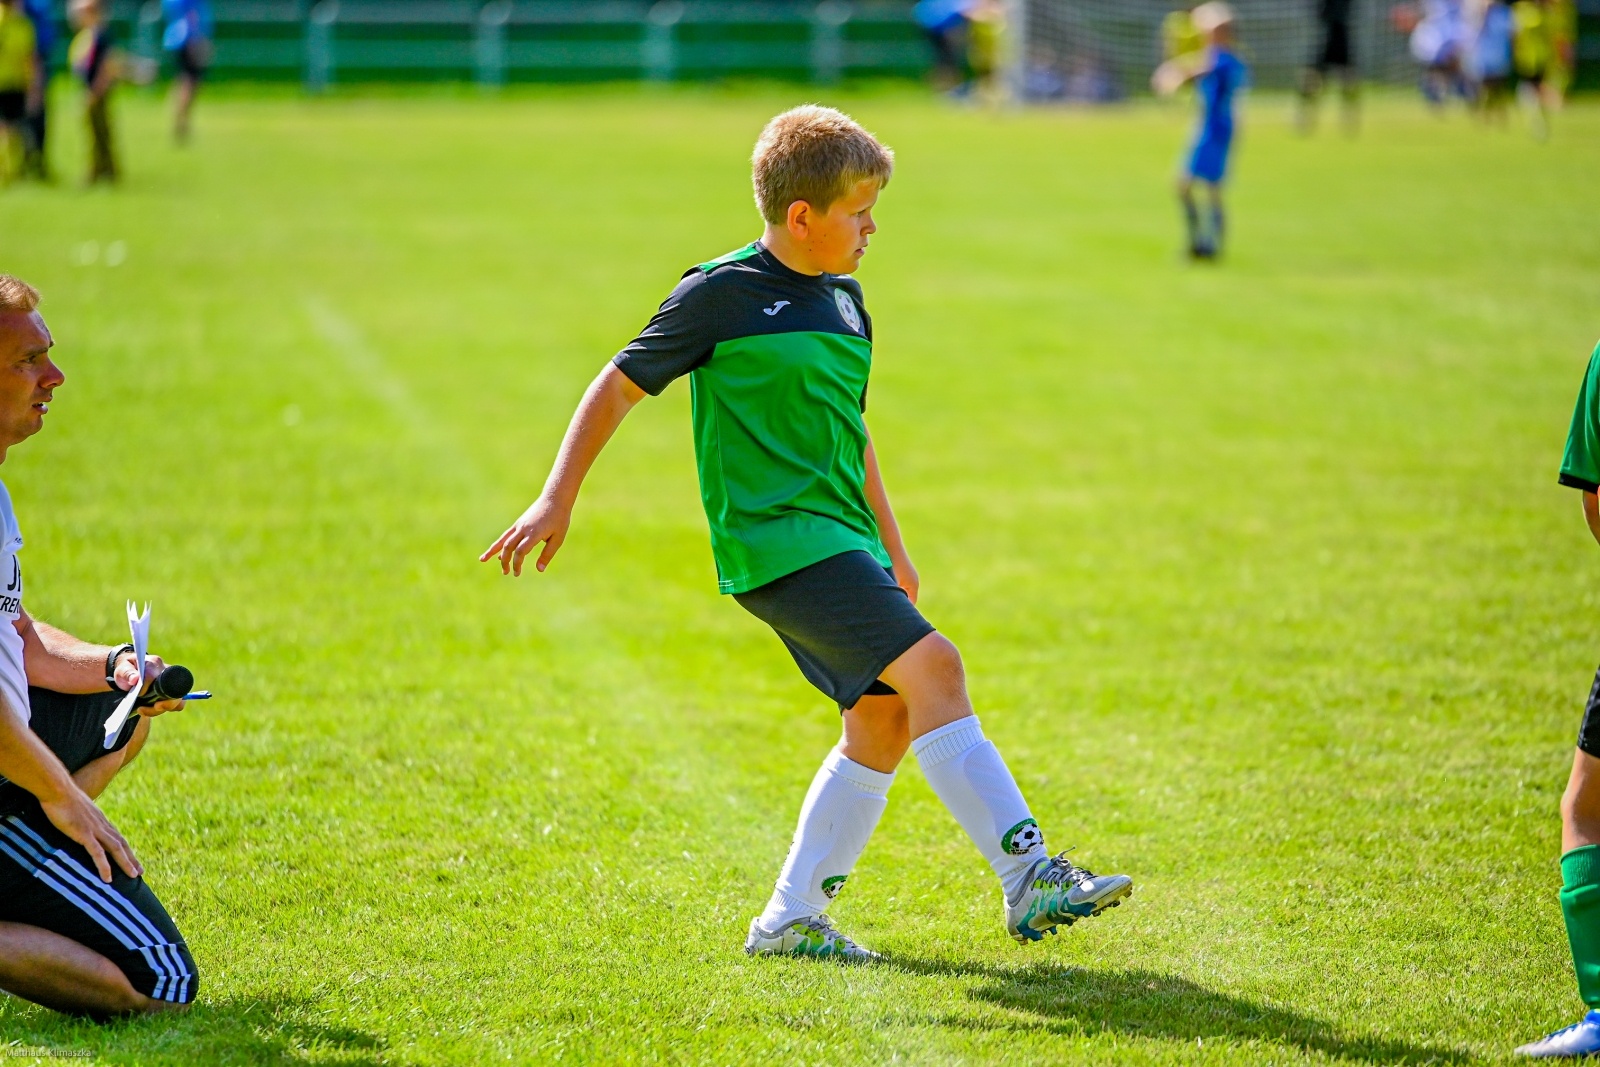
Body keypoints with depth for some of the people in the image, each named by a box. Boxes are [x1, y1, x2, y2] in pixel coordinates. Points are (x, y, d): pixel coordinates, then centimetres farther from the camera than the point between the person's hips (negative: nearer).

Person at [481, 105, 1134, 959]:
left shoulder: (844, 301, 15)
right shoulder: (722, 294, -8)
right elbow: (619, 386, -2)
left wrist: (890, 545, 29)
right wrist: (556, 502, -4)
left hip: (842, 543, 9)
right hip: (775, 540, -9)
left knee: (883, 720, 2)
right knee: (932, 665, -20)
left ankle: (790, 918, 13)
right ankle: (1029, 877, -23)